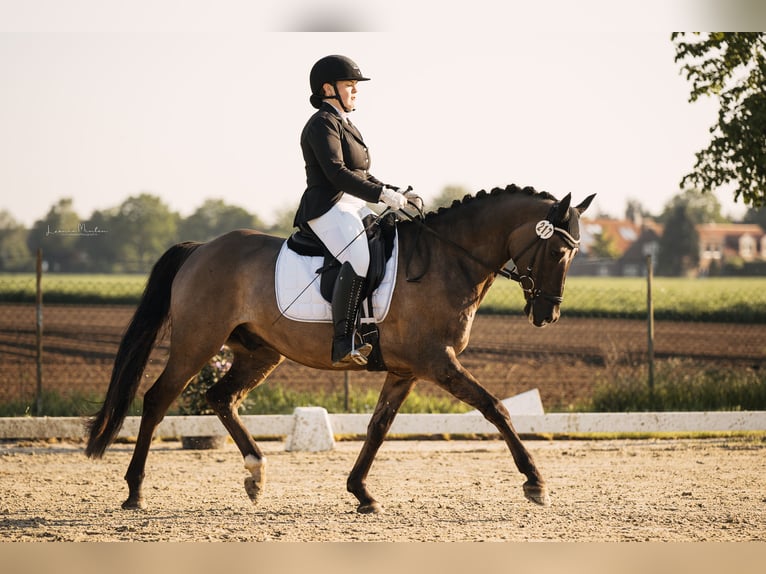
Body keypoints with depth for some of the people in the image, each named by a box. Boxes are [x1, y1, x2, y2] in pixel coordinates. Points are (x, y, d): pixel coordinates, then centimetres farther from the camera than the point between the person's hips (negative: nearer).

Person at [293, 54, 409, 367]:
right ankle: (342, 345, -35)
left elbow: (362, 176, 25)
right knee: (359, 260, -32)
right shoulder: (323, 124, -8)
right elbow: (336, 173, -20)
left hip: (354, 207, 11)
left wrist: (394, 192, 10)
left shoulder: (345, 125, 23)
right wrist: (381, 195, -24)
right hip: (328, 208, -11)